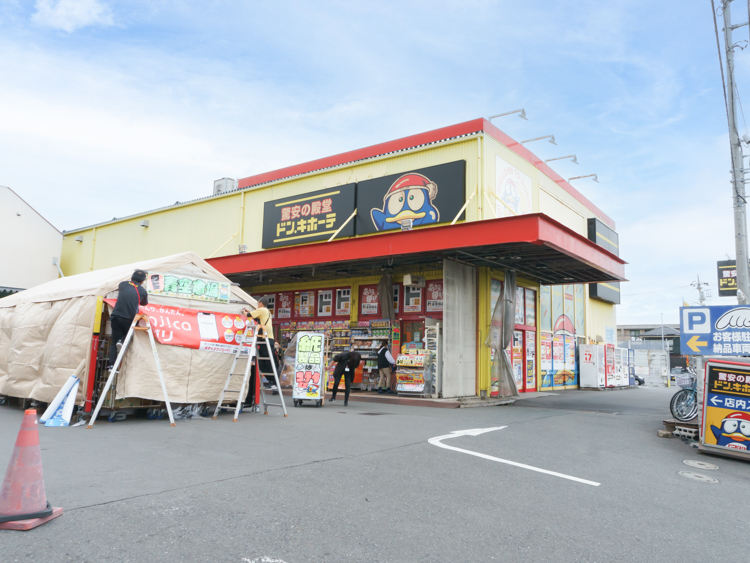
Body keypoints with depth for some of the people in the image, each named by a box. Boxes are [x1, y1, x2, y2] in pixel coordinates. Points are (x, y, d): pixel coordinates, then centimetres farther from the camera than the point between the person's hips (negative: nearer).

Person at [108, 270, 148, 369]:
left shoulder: (123, 284, 10)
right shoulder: (143, 291, 5)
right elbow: (144, 303, 22)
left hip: (116, 316, 1)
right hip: (129, 319, -1)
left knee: (114, 342, 11)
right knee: (127, 335, 28)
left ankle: (111, 364, -1)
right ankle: (121, 341, -4)